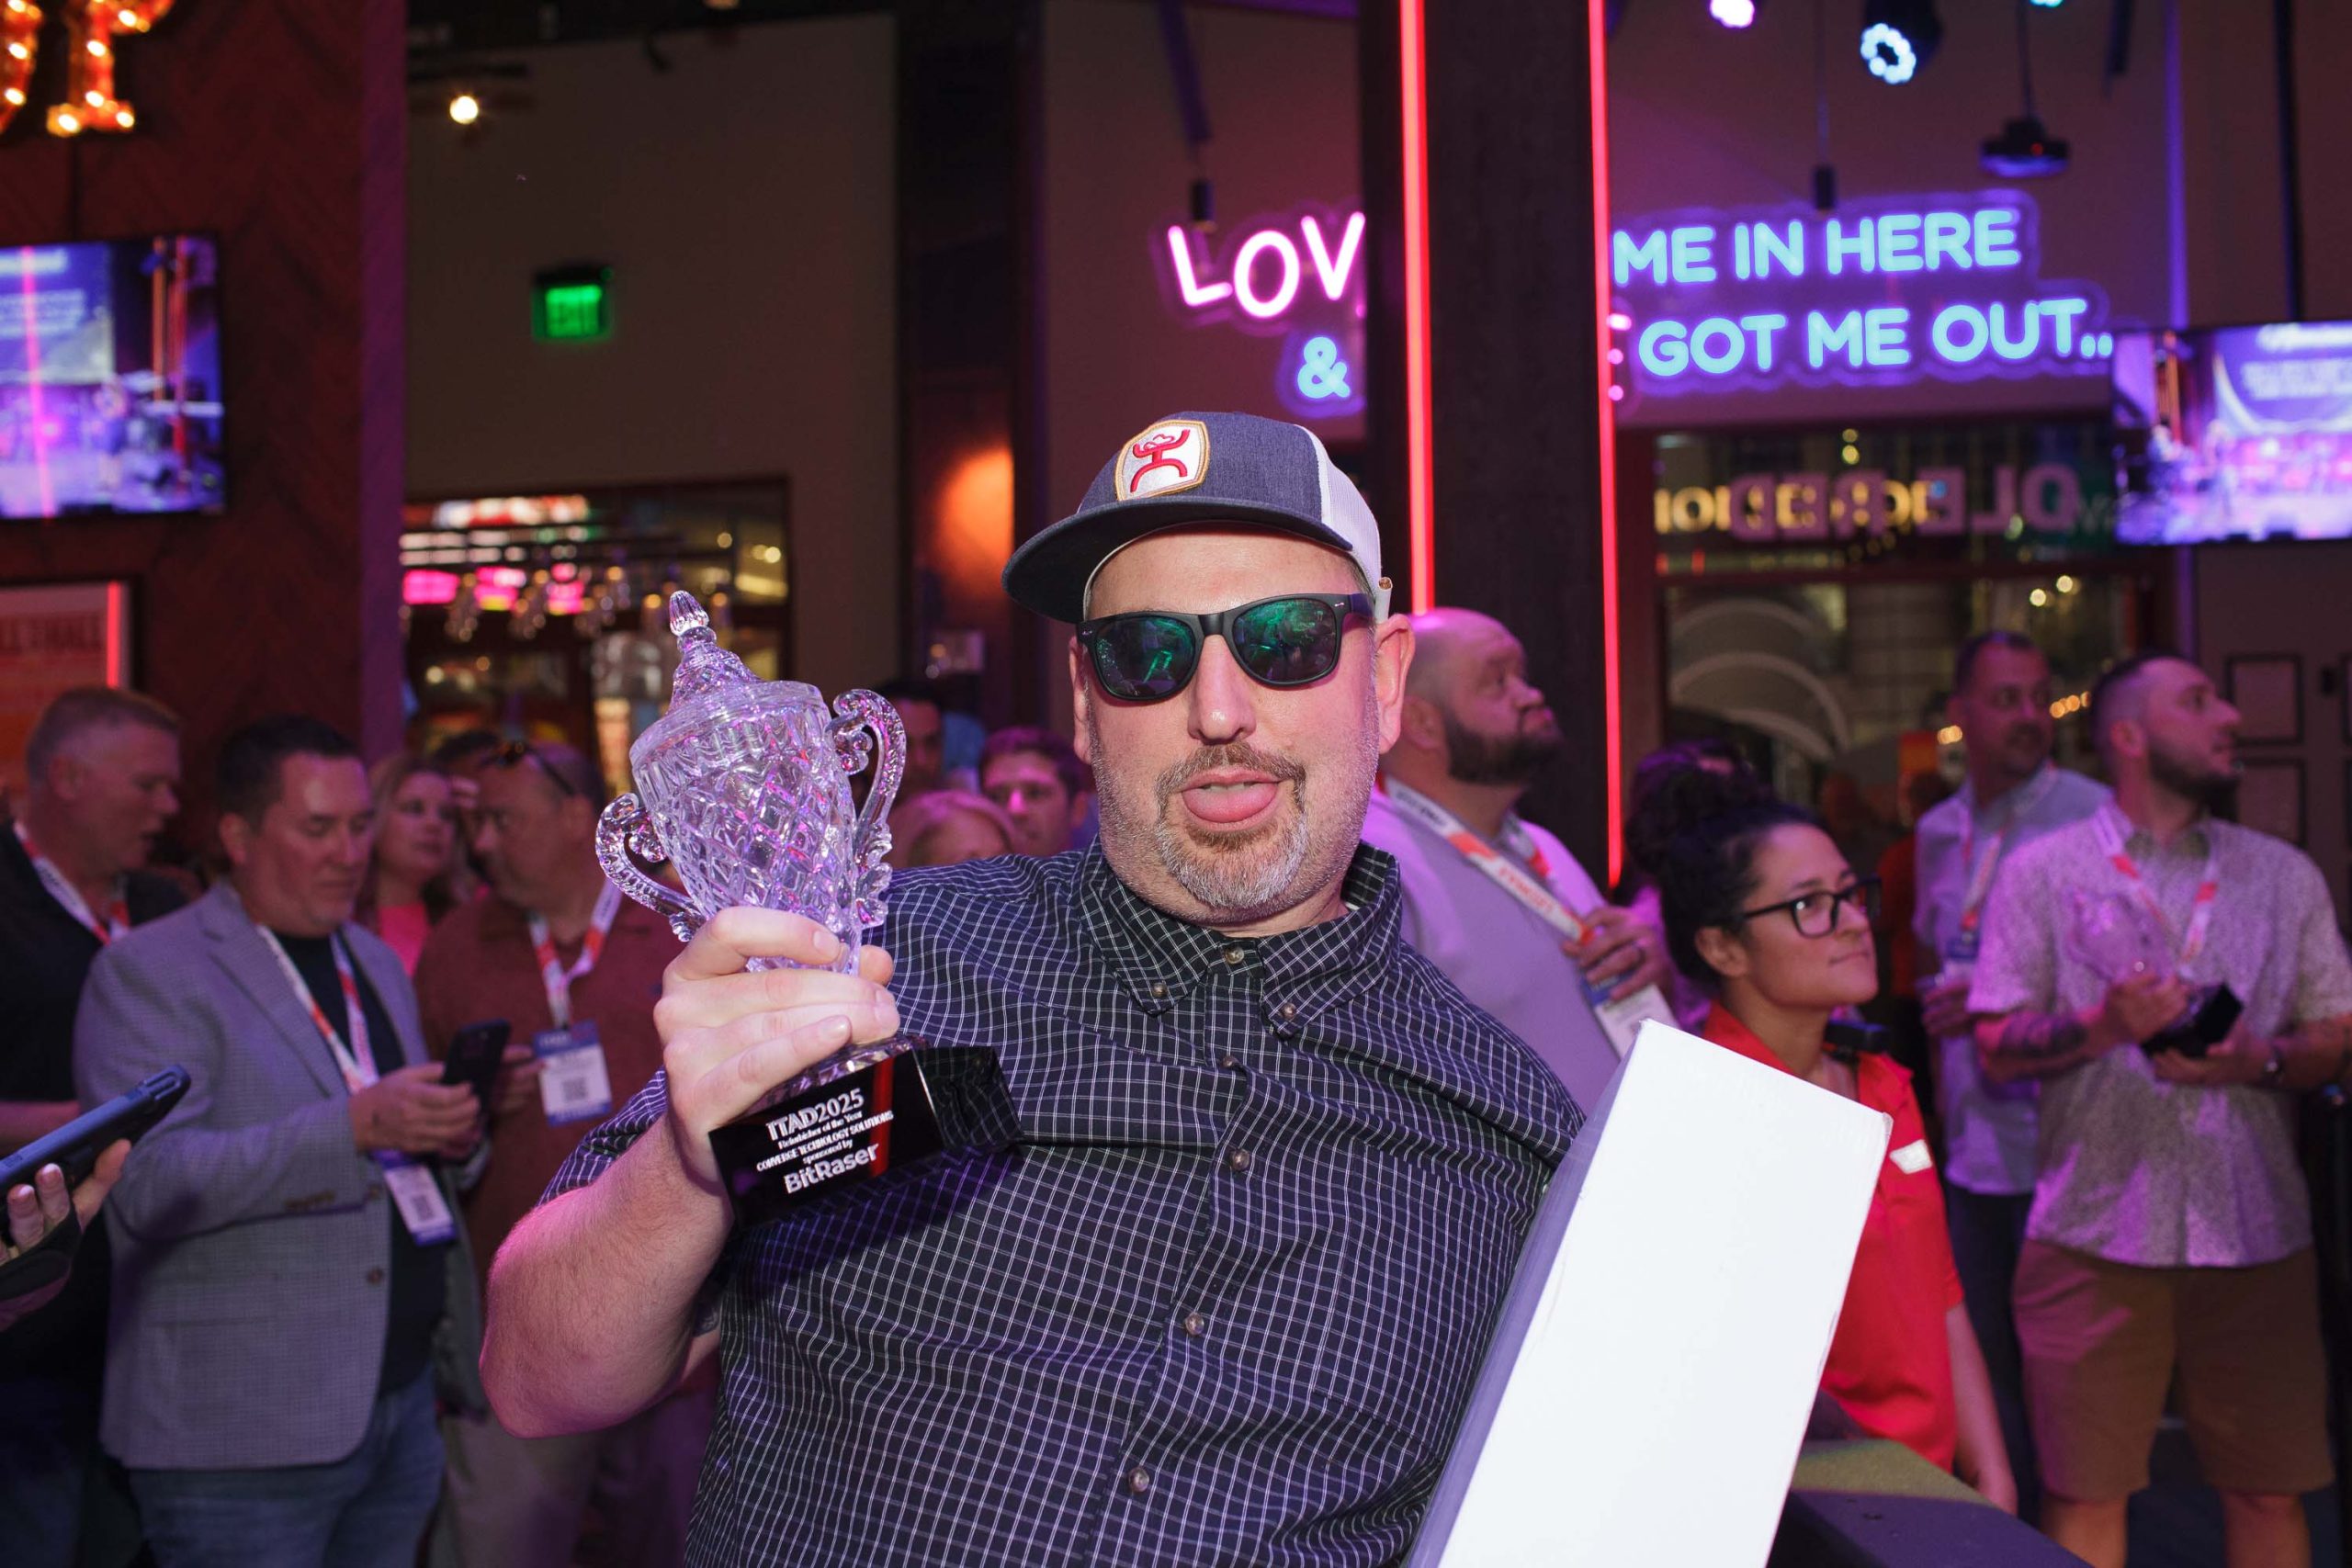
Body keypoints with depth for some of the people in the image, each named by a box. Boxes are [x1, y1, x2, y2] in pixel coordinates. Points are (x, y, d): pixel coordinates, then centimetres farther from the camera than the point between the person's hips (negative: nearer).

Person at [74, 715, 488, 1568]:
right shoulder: (149, 972, -7)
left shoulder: (376, 963, 17)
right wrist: (356, 1125, -28)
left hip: (404, 1400, 7)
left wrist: (448, 1131, 1)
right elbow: (148, 1184, -19)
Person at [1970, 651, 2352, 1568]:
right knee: (2082, 1493, 2)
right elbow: (1997, 1046, -1)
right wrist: (2104, 1024, -18)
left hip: (2257, 1239, 3)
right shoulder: (2043, 872, 4)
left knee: (2270, 1490, 7)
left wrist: (2259, 1061, -9)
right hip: (2093, 1239, -2)